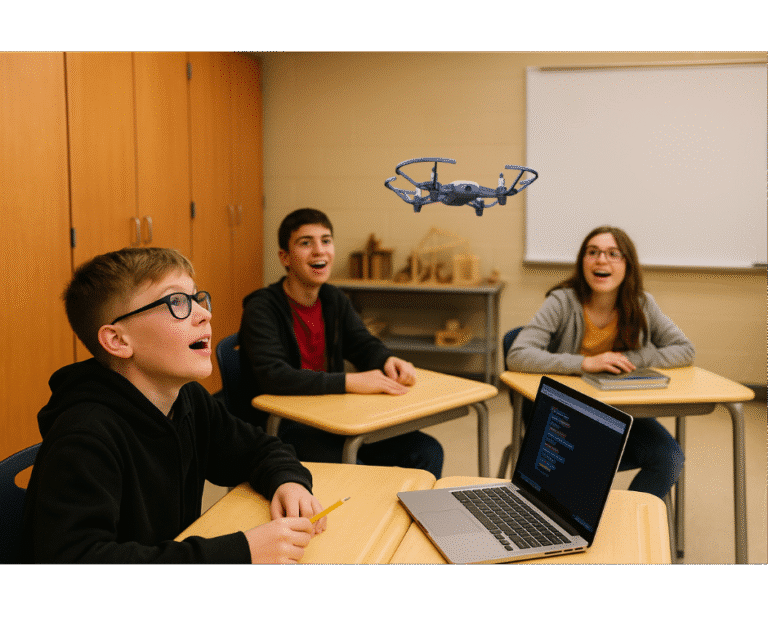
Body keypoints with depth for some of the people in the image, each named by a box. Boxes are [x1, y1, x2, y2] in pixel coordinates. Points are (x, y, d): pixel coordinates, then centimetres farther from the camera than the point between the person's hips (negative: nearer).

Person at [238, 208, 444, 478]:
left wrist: (389, 362, -11)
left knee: (428, 451, -4)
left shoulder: (335, 300, 9)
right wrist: (349, 382, -31)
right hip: (280, 425, -7)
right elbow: (272, 377, -28)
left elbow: (365, 345, 15)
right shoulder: (262, 309, -15)